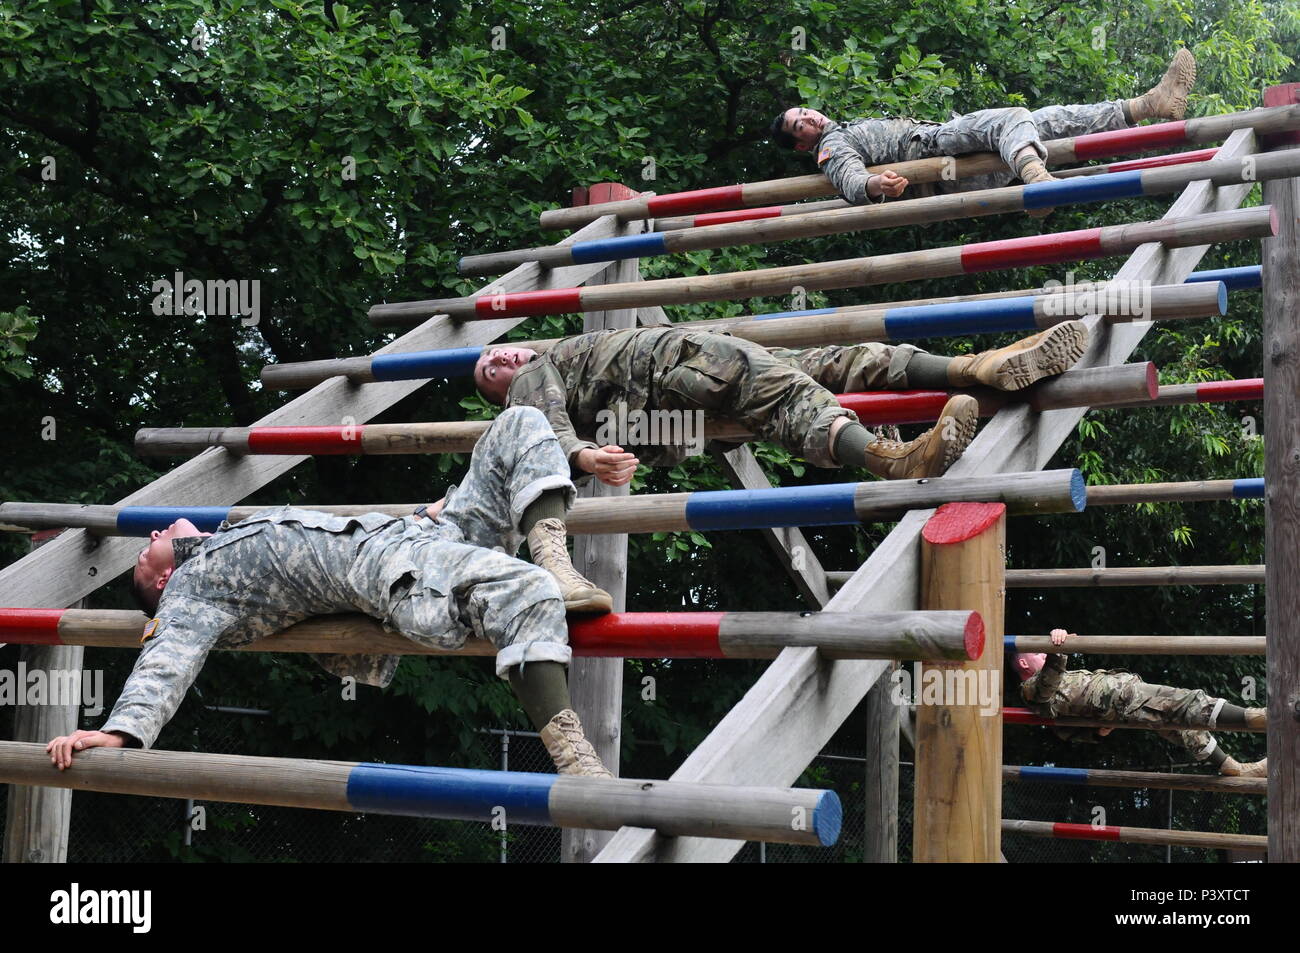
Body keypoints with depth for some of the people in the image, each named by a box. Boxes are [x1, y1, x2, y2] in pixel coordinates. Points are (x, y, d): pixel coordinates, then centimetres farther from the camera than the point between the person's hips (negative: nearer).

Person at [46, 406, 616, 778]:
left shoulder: (256, 532, 37)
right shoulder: (190, 588, 16)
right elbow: (170, 658, -3)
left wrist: (425, 521, 19)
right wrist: (122, 730, -21)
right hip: (393, 566, -8)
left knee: (521, 425, 5)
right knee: (525, 590, -37)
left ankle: (554, 564, -17)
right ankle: (568, 753, -41)